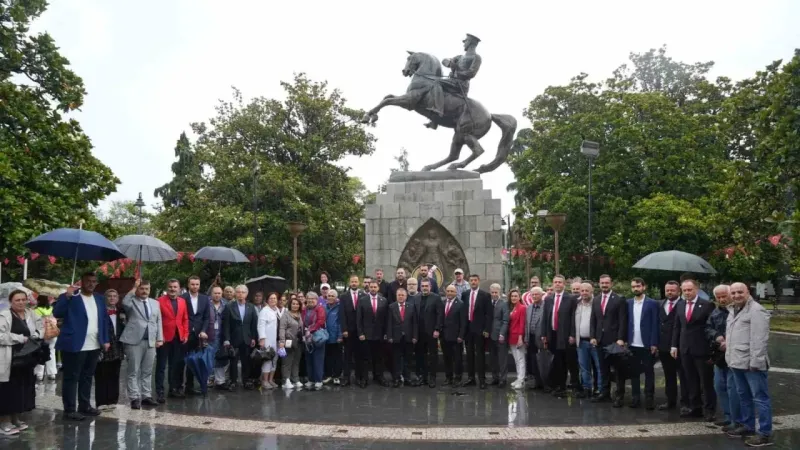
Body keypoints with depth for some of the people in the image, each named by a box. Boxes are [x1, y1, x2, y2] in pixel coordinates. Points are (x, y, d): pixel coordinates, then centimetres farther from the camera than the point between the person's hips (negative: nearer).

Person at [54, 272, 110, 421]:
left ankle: (85, 406, 24)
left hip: (94, 346, 6)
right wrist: (66, 296, -26)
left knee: (87, 377, 15)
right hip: (75, 345, -6)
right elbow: (57, 313, -16)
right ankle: (69, 410, 5)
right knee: (71, 378, 0)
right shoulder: (70, 298, -4)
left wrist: (105, 340, 10)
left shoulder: (99, 299, 14)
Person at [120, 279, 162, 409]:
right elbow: (124, 303, -24)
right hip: (134, 341, -4)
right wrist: (133, 288, -17)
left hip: (151, 341, 5)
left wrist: (159, 338, 6)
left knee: (147, 372, 10)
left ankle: (146, 396, 16)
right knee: (133, 372, -1)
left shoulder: (155, 303, 16)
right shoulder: (131, 301, 2)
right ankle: (135, 398, 1)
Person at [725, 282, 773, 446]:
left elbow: (759, 339, -18)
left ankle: (765, 433, 2)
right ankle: (748, 426, 30)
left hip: (751, 363, -9)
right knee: (744, 396, 18)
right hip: (737, 362, 9)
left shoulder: (756, 311, -13)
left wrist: (755, 361, -21)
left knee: (760, 398, -3)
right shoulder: (734, 311, 17)